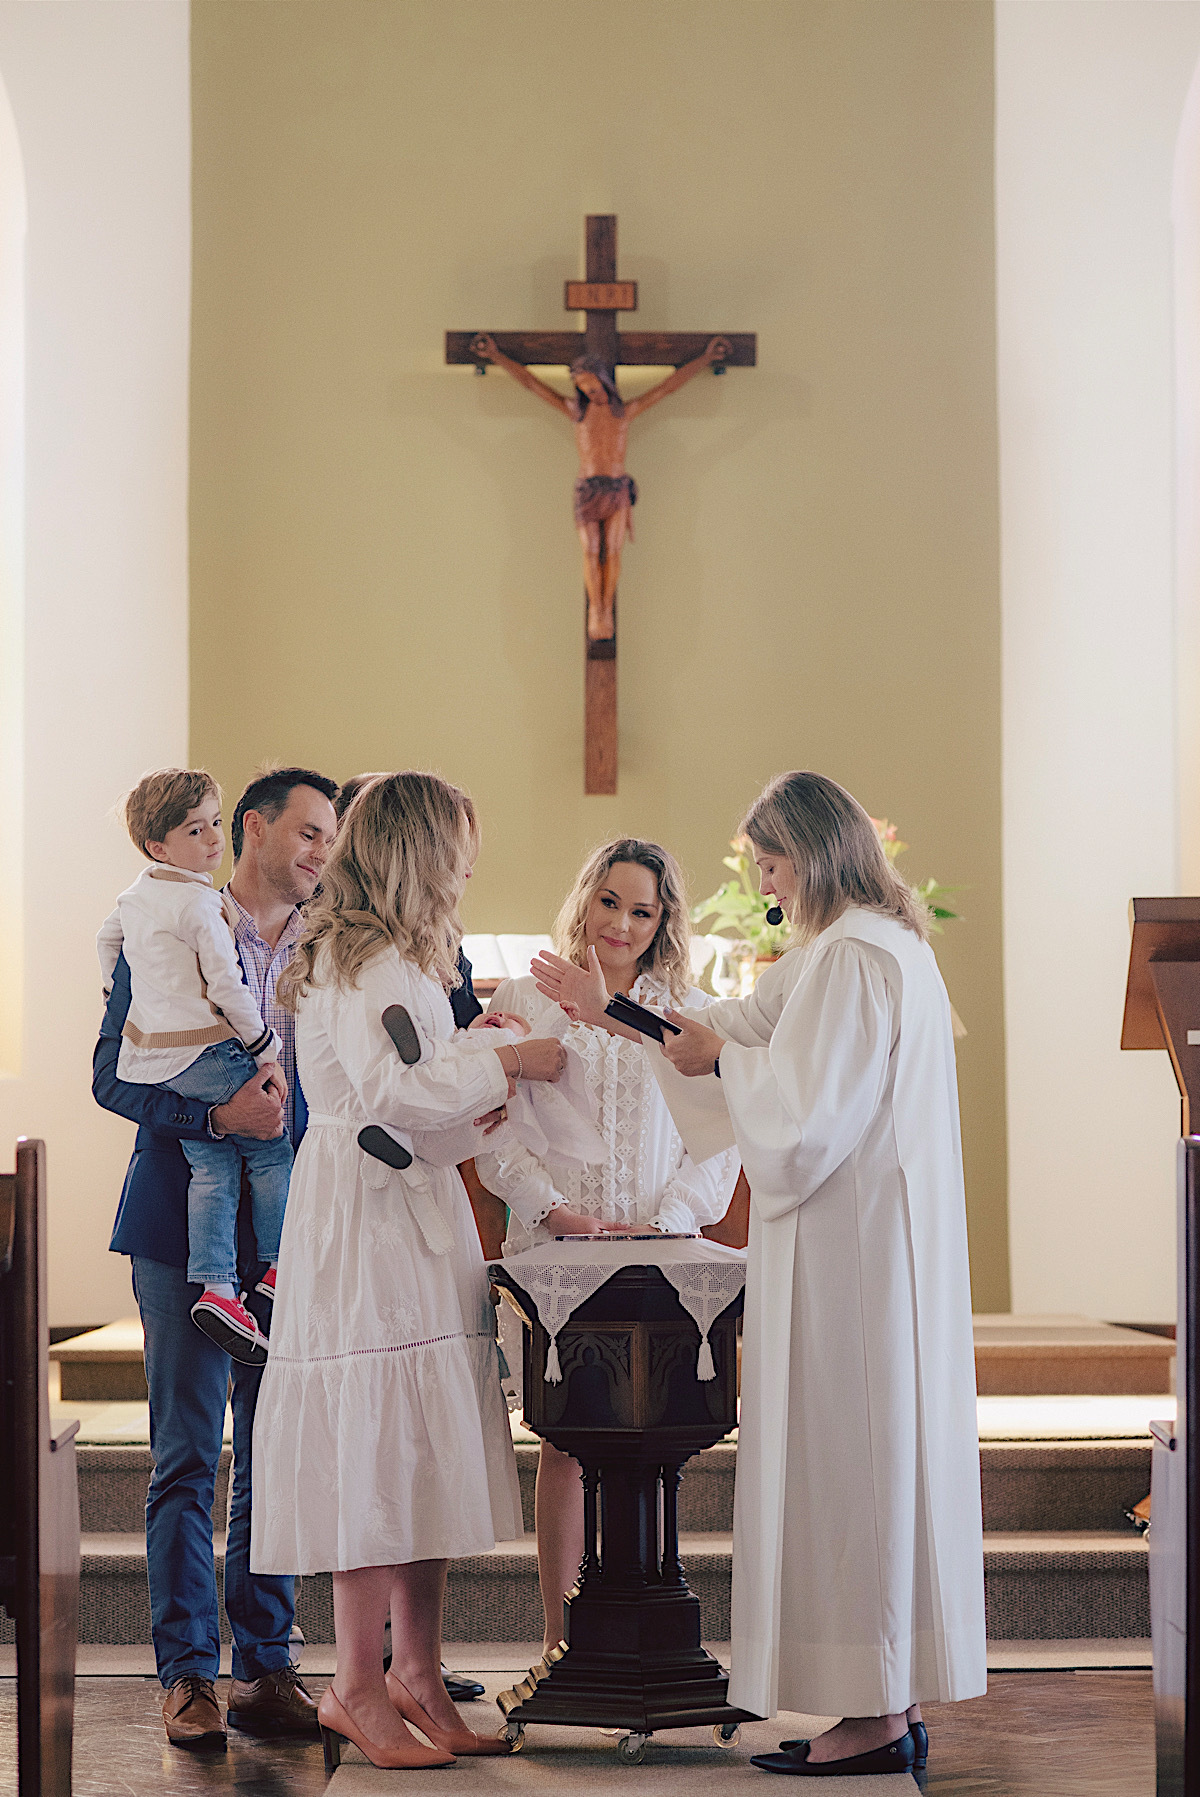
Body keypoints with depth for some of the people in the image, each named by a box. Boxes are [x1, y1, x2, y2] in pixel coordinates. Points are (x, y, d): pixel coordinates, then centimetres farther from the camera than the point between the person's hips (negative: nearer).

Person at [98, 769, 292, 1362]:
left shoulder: (137, 893, 10)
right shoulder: (199, 903, -17)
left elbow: (108, 938, 30)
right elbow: (227, 988, -19)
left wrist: (116, 993, 48)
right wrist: (267, 1052, -9)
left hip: (148, 1058, 8)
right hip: (204, 1055, -8)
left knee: (211, 1168, 8)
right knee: (271, 1151, 6)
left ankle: (214, 1286, -1)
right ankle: (276, 1272, 7)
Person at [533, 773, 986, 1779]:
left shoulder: (854, 958, -16)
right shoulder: (885, 945, 17)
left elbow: (808, 1117, -20)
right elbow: (754, 1021, 27)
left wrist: (720, 1060, -5)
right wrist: (605, 1009, 29)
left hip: (849, 1244, -10)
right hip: (888, 1242, 10)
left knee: (849, 1462, -5)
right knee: (880, 1461, 11)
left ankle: (875, 1717, -1)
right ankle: (895, 1704, 16)